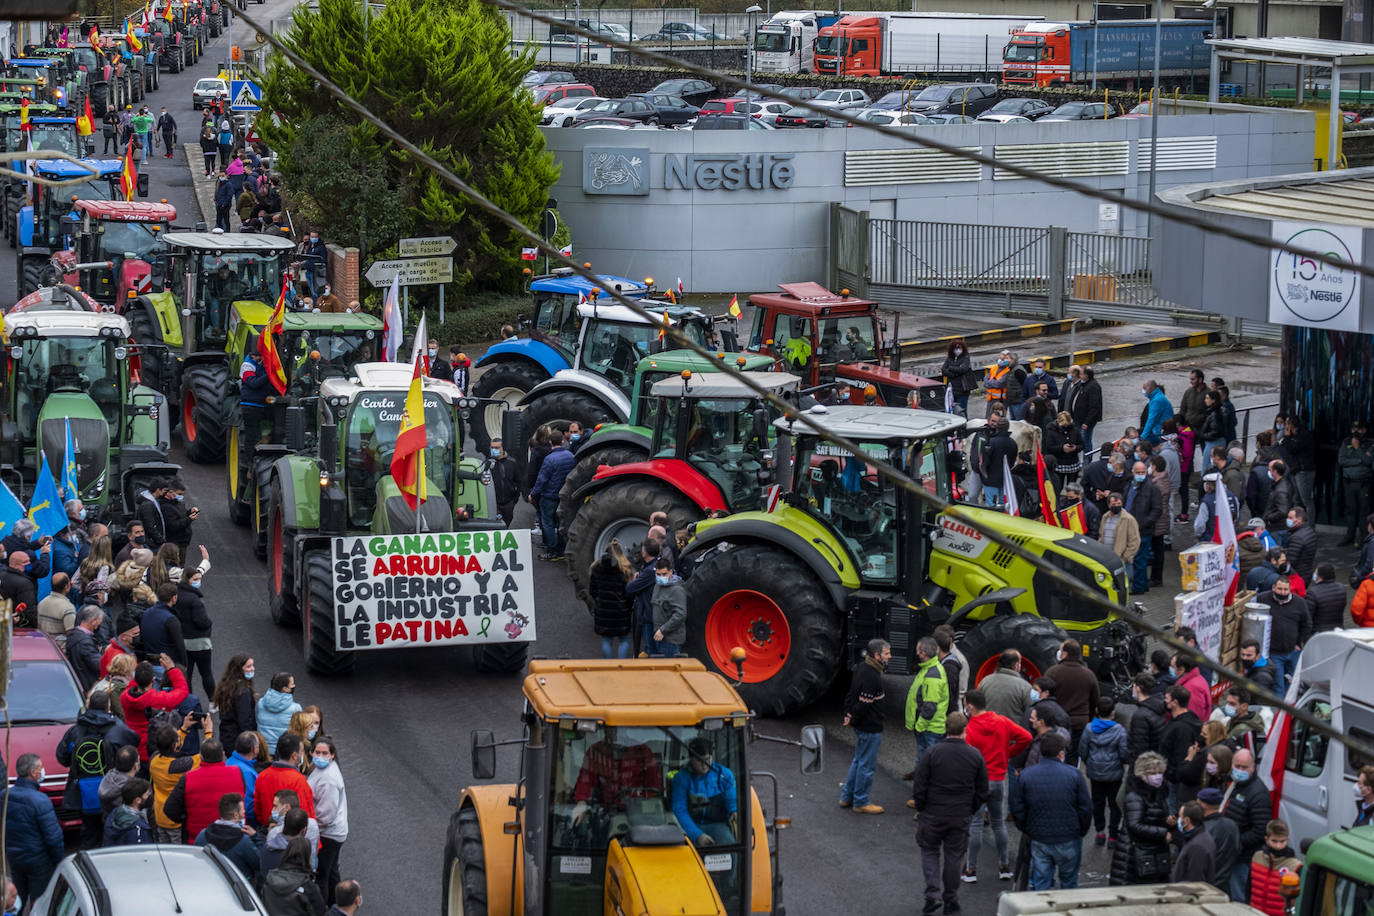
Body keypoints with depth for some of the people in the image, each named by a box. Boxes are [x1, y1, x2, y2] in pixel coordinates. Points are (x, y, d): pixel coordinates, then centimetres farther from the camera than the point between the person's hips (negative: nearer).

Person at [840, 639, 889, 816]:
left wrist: (848, 714, 14)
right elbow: (864, 703, -24)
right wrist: (853, 720, -10)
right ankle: (860, 802, 13)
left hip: (861, 726, 10)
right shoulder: (871, 676, -25)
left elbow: (851, 694, 15)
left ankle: (846, 797, 31)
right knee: (867, 765, 2)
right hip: (870, 727, -10)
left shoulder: (861, 667, 7)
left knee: (859, 761, 22)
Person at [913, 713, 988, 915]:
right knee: (954, 856, 14)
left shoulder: (932, 752, -12)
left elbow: (918, 785, -10)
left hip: (932, 814, -2)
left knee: (929, 852, 14)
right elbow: (982, 792, 3)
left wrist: (920, 809, 4)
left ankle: (933, 894, 0)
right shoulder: (975, 756, -4)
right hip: (960, 818, 2)